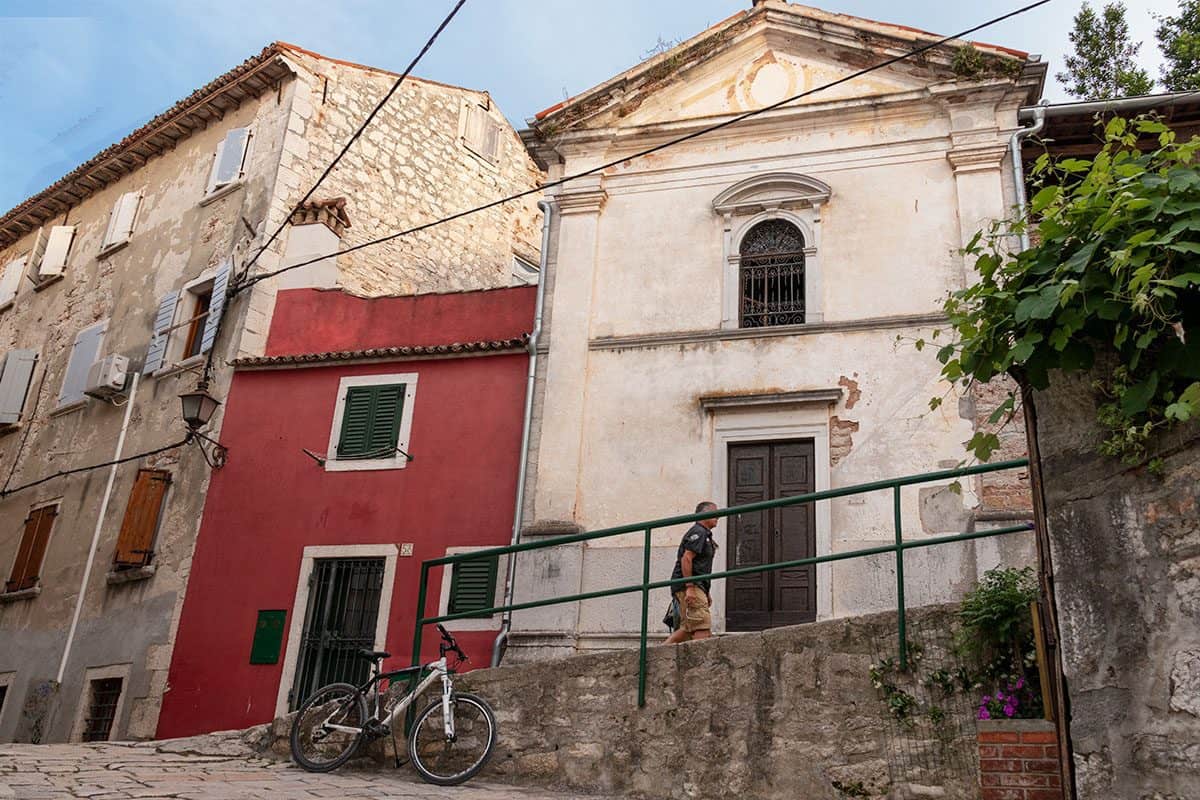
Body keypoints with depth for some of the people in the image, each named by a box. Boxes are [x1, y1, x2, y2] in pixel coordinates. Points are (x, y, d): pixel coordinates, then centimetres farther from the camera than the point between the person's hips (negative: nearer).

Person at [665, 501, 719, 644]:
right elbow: (686, 558, -19)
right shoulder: (698, 532, -8)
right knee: (703, 628, -13)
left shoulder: (705, 535, 25)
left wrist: (706, 593, 25)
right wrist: (690, 588, -25)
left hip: (695, 586, 10)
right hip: (689, 586, -10)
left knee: (688, 628, 9)